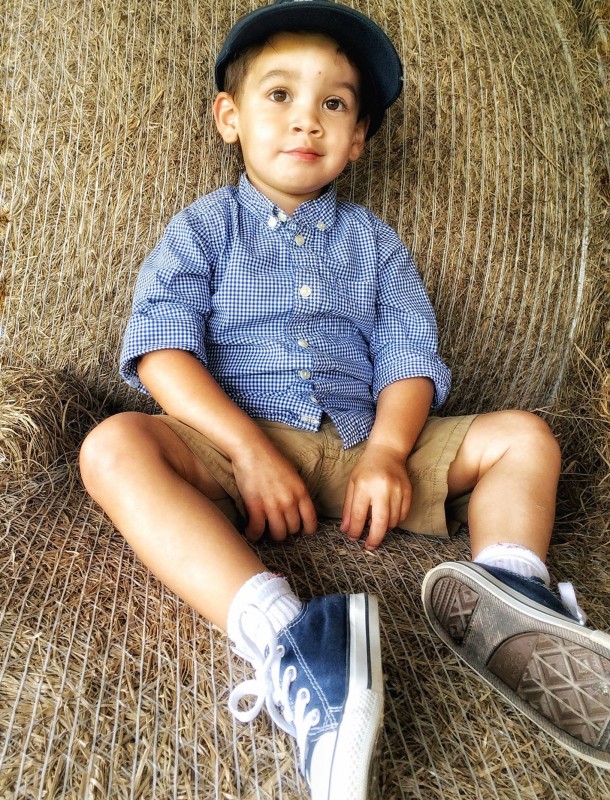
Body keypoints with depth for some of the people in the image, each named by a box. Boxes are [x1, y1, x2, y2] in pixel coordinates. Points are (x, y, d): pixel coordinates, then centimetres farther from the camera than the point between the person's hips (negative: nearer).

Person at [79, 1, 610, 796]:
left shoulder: (373, 242, 18)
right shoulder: (202, 229, 10)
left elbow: (408, 358, 6)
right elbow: (163, 351, -5)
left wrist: (387, 450, -16)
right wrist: (251, 450, -21)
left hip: (362, 444, 3)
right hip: (234, 443, -2)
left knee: (523, 437, -8)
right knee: (114, 446, -31)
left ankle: (507, 593, -36)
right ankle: (282, 636, -49)